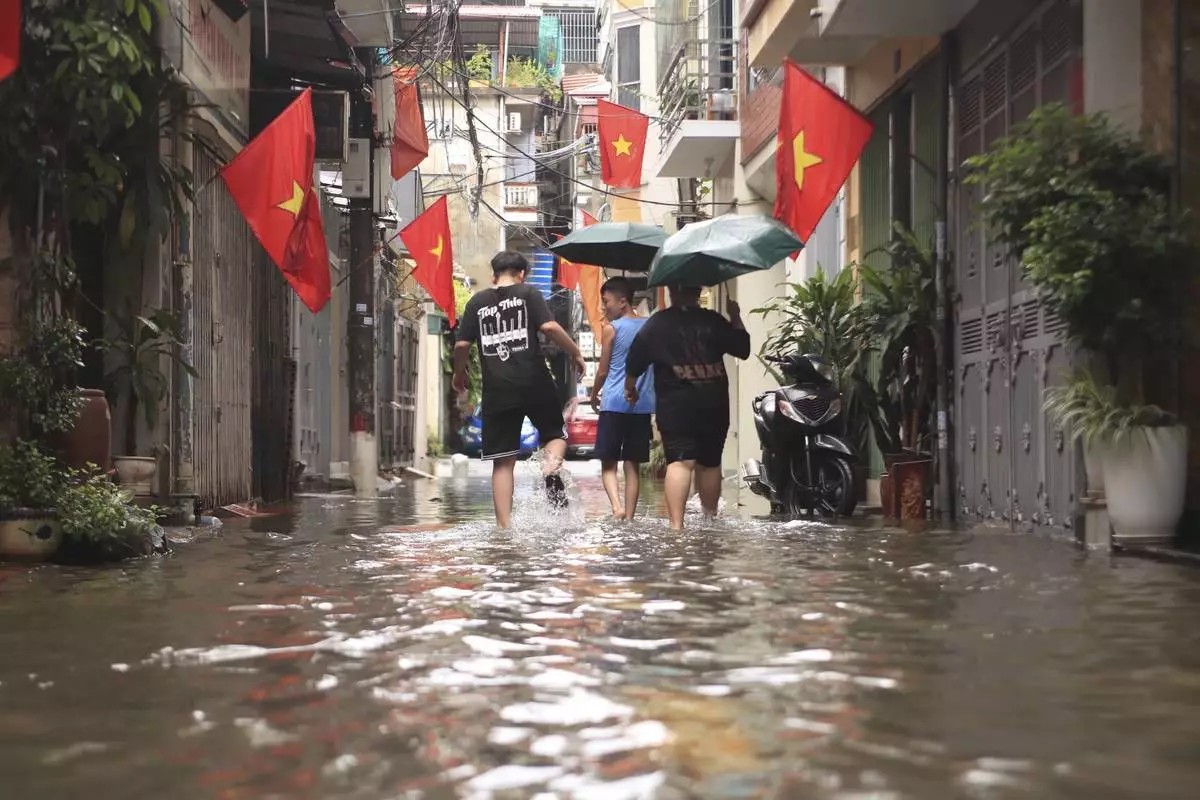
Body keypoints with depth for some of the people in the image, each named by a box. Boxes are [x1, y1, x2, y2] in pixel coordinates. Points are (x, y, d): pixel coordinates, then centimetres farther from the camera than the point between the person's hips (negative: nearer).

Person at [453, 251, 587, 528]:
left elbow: (462, 344, 7)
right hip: (534, 383, -2)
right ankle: (552, 468, -14)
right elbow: (549, 326, -10)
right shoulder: (528, 294, 4)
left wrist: (459, 373, 24)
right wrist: (575, 353, 2)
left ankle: (504, 525, -2)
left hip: (496, 389, 2)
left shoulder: (477, 302, 11)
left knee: (502, 461, 5)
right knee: (556, 433, 19)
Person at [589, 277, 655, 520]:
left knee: (608, 463, 2)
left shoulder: (612, 329, -5)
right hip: (642, 405, 4)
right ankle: (629, 517, 7)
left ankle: (617, 506, -20)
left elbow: (603, 371, 1)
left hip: (614, 404, -4)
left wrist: (594, 396, 17)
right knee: (633, 465, 10)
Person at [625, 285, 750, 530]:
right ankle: (710, 518, 32)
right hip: (714, 404, 2)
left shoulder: (657, 324, 2)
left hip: (676, 404, -2)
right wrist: (736, 318, 23)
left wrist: (630, 388, 22)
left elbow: (634, 362, 5)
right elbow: (743, 348, 9)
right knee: (710, 463, 17)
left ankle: (676, 524, -26)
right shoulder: (714, 321, 4)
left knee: (680, 462, -12)